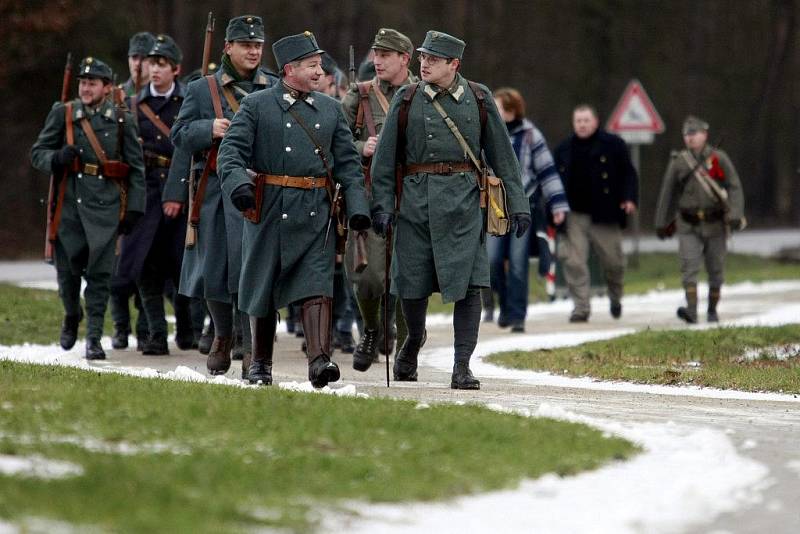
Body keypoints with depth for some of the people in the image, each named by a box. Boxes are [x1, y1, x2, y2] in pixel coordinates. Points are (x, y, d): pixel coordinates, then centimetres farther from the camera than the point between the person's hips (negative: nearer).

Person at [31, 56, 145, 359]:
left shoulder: (122, 120, 4)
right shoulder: (62, 114, 5)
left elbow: (136, 169, 7)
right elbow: (37, 153, 8)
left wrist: (134, 209, 1)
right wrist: (58, 158, -15)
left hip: (105, 208, -1)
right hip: (69, 206, 1)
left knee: (100, 272, -6)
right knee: (68, 269, 7)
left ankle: (94, 337, -1)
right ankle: (72, 316, 35)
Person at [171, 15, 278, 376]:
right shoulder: (202, 89, 8)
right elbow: (179, 135, 4)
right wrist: (209, 129, -14)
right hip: (216, 193, 1)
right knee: (214, 269, 8)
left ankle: (253, 348, -5)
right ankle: (223, 335, 30)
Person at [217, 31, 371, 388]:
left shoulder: (330, 109, 12)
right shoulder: (256, 106, 1)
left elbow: (347, 163, 12)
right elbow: (232, 149, -8)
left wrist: (357, 206, 0)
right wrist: (238, 183, -27)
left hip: (317, 212, 2)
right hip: (270, 208, -2)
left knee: (316, 285, -11)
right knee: (263, 288, 8)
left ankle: (319, 360, -19)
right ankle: (260, 364, 21)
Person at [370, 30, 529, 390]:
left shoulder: (478, 99, 5)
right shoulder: (407, 99, 5)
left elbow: (502, 155, 9)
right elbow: (385, 158, 6)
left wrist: (518, 204, 5)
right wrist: (382, 206, -1)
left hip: (463, 201, -1)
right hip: (416, 200, 1)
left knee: (468, 283, -10)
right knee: (412, 282, 6)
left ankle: (462, 367, -7)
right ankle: (414, 338, 35)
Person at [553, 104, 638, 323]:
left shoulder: (613, 144, 3)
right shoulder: (564, 149, 11)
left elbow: (628, 173, 4)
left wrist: (629, 198, -11)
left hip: (604, 215, -2)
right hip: (573, 216, 2)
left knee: (613, 260, 6)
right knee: (574, 262, -8)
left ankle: (615, 297, 33)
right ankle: (581, 307, -2)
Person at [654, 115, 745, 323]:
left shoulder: (719, 158, -3)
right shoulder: (678, 162, 2)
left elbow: (734, 187, -7)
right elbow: (668, 194, 10)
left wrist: (735, 215, -20)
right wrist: (661, 224, 13)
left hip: (715, 225, 0)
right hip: (688, 226, 0)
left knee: (715, 270, 8)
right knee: (689, 267, -16)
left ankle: (712, 310, 23)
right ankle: (691, 311, -25)